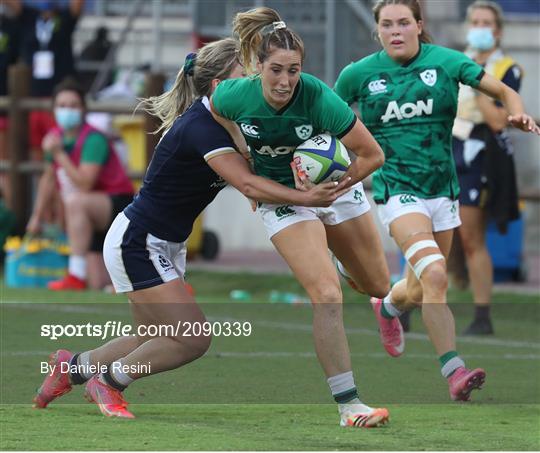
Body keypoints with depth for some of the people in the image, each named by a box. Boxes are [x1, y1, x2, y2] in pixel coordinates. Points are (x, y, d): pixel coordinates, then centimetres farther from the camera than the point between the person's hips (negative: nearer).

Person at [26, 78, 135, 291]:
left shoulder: (93, 140, -21)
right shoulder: (56, 136, 2)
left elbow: (84, 185, -32)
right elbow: (49, 178, 17)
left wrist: (59, 154, -29)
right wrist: (37, 217, 21)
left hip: (119, 203, -8)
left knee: (75, 201, -39)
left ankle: (76, 276, -38)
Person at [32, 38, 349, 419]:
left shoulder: (220, 122, 2)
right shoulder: (200, 128, -27)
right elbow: (248, 185, -38)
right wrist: (307, 198, -46)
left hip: (166, 246, 10)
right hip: (136, 244, -10)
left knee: (156, 341, 18)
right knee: (193, 340, -11)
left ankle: (73, 366, 34)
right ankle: (108, 382, 8)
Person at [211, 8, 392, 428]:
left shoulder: (318, 98, -30)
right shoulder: (233, 96, -26)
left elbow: (372, 154, -21)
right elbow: (217, 113, 2)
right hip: (282, 199, -1)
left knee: (379, 288, 16)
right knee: (327, 295, -18)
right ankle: (347, 403, -14)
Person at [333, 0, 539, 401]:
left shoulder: (445, 61, -2)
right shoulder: (360, 74, -2)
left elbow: (502, 90, -3)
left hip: (443, 188, 3)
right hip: (398, 190, -3)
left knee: (419, 292, 15)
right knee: (434, 276, -25)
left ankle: (386, 307, 53)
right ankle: (454, 372, -27)